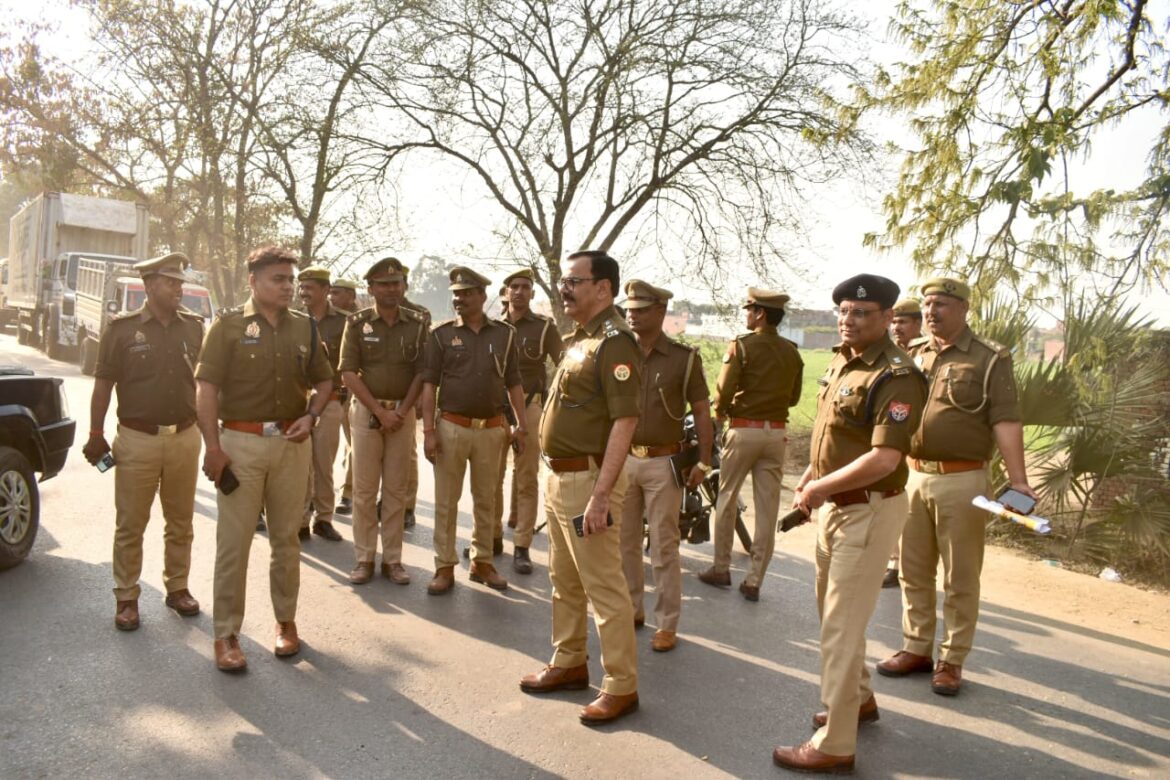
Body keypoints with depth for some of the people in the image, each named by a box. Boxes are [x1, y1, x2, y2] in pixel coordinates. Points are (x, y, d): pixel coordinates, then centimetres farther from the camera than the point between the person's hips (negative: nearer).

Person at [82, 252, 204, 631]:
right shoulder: (122, 328, -3)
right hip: (137, 440, -3)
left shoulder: (194, 327, 6)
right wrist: (96, 435, -4)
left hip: (185, 438, 3)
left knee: (180, 522, 13)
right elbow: (104, 384, -1)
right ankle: (126, 598, 17)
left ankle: (177, 587, 26)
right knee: (130, 525, 5)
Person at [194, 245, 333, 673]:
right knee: (233, 541, 1)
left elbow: (323, 381, 18)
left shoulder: (305, 327, 9)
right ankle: (226, 633, 11)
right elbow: (206, 387, -6)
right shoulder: (229, 324, -2)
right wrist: (212, 446, -12)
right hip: (241, 441, -3)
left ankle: (286, 620, 25)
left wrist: (311, 416, -1)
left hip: (292, 443, 3)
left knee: (287, 537, 11)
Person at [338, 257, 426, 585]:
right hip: (367, 411, -1)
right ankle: (364, 558, 12)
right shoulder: (357, 323, 0)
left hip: (402, 413, 1)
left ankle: (392, 558, 14)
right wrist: (380, 411, -11)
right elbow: (349, 372, -5)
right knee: (364, 489, 3)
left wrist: (402, 411, -9)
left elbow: (420, 373, 2)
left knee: (396, 489, 6)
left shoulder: (417, 325, 4)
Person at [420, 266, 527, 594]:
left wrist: (521, 425, 5)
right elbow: (429, 384, -2)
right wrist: (428, 430, -9)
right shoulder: (442, 333, 0)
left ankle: (482, 563, 25)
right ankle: (445, 568, 14)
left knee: (486, 500, 12)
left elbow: (513, 383, 10)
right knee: (446, 501, 4)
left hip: (491, 429, 2)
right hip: (451, 427, -2)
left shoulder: (504, 334, 4)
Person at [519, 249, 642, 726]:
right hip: (559, 476, 10)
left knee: (603, 588, 0)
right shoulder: (576, 340, 13)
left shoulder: (614, 342, -17)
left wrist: (601, 494, -28)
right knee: (564, 582, 20)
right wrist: (556, 478, 16)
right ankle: (569, 664, 35)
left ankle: (621, 687, 12)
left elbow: (624, 422, -24)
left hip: (588, 479, -10)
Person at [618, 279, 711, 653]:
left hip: (663, 463, -3)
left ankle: (667, 624, 12)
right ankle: (632, 609, 29)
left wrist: (703, 462, -6)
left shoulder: (684, 358, -4)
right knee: (624, 543, 12)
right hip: (623, 459, 4)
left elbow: (701, 412, -1)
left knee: (663, 548, 2)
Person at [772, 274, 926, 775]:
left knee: (841, 628, -3)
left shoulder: (895, 377, -21)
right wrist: (810, 477, 7)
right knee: (833, 612, 23)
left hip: (868, 511, -10)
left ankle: (834, 746, 10)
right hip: (833, 505, 10)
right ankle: (859, 699, 43)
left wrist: (820, 488, -19)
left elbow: (884, 459, -28)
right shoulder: (841, 361, 7)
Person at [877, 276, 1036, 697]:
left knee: (960, 578, 6)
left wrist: (1018, 481, -20)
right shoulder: (912, 355, 10)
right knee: (914, 572, 14)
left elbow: (1005, 421, -13)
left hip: (962, 480, -5)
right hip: (913, 476, 5)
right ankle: (916, 649, 28)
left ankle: (952, 659, 20)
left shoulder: (990, 359, -5)